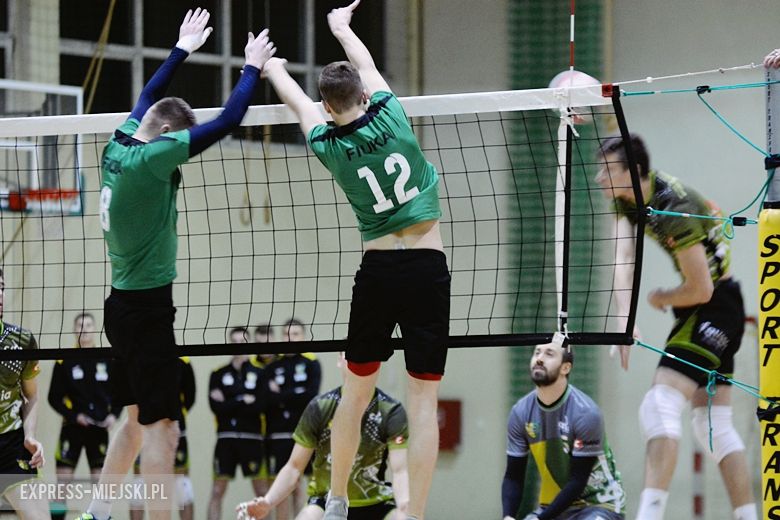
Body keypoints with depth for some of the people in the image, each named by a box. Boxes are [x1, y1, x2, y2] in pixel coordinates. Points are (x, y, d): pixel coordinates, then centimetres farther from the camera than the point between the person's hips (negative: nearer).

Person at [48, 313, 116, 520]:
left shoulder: (107, 360, 4)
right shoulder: (64, 361, -2)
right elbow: (54, 398, -1)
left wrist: (113, 414, -6)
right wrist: (74, 416, -14)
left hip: (99, 428, 2)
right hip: (72, 428, -2)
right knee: (63, 478, -6)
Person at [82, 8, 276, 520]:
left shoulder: (120, 145, 4)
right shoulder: (151, 157, -19)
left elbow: (146, 99, 24)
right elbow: (227, 121, -18)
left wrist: (181, 51, 33)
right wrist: (253, 67, -6)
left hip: (125, 304, 10)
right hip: (147, 306, -10)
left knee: (138, 417, 19)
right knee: (162, 429, -9)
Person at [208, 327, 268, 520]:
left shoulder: (258, 374, 6)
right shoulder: (218, 375, 9)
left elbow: (260, 406, -8)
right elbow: (216, 406, -5)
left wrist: (229, 404, -8)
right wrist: (243, 402, -8)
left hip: (252, 438, -1)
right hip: (226, 437, 1)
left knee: (261, 489, 1)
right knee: (217, 490, -3)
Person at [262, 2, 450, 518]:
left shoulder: (329, 146, -1)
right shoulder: (391, 116, -3)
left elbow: (299, 102, 21)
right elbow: (367, 65, 18)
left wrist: (273, 69, 42)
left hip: (378, 270, 1)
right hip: (430, 268, -1)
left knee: (356, 392, 16)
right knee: (425, 399, -1)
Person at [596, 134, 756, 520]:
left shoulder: (674, 210, -26)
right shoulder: (628, 197, 1)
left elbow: (701, 289, -22)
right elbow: (623, 259, -8)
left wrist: (661, 299, -2)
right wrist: (626, 318, -23)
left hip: (715, 310, -10)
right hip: (713, 314, 10)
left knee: (660, 406, -18)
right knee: (712, 423, 10)